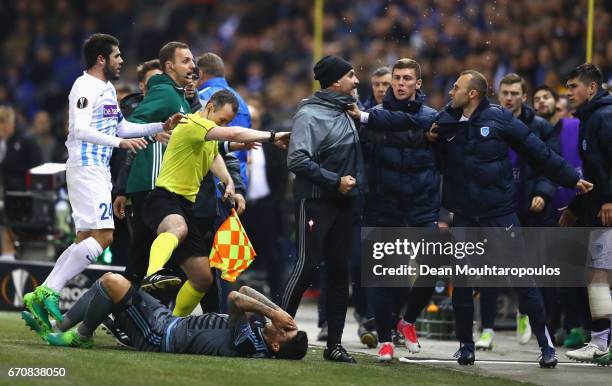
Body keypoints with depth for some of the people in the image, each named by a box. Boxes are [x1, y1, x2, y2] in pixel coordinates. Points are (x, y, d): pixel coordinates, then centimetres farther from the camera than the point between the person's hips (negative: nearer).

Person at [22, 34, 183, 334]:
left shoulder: (108, 89, 20)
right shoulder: (85, 87, -11)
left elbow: (121, 126, 28)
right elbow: (80, 129, -22)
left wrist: (161, 127, 20)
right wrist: (119, 142, -32)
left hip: (99, 169, 10)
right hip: (87, 168, -10)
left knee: (85, 240, 9)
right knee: (103, 236, -18)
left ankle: (39, 297, 7)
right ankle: (49, 291, -19)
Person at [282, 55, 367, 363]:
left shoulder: (345, 112, 12)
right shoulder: (310, 114, -13)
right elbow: (298, 160, -22)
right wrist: (335, 180, -19)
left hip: (343, 202, 8)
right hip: (315, 201, -8)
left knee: (339, 270, 7)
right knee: (308, 265, -11)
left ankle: (334, 343, 12)